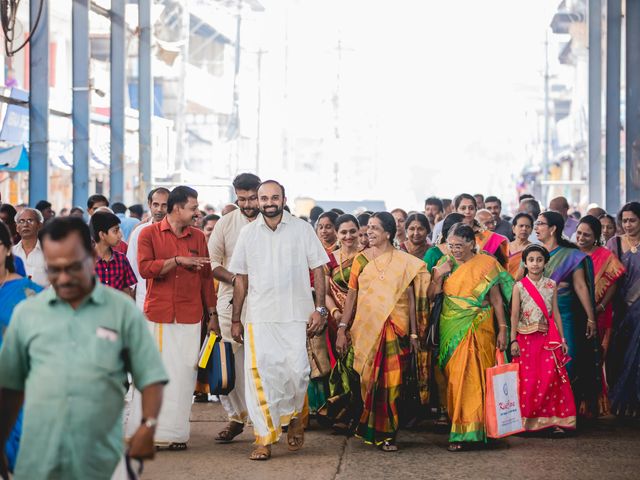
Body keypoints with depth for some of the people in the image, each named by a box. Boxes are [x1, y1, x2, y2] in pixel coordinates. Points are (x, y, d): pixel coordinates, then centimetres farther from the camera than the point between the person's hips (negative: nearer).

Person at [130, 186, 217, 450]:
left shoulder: (197, 237, 11)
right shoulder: (149, 234, 2)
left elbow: (206, 277, 13)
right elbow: (145, 269, -11)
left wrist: (212, 314, 11)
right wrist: (178, 260, -16)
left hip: (189, 318, 3)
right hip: (157, 316, -3)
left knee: (184, 374, 0)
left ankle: (175, 432, 5)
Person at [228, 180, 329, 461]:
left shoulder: (302, 229, 5)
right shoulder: (248, 233, 10)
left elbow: (318, 270, 5)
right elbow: (241, 279, 12)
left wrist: (320, 309, -4)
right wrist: (235, 319, 10)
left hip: (296, 315, -1)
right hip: (259, 317, 1)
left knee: (296, 371, -8)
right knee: (260, 374, -6)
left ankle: (294, 416, 22)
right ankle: (265, 439, -1)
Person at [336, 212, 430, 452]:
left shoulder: (405, 261, 5)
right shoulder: (361, 259, 7)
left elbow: (411, 299, 5)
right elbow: (351, 295, 7)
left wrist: (414, 334, 2)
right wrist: (342, 329, 1)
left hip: (395, 330, -1)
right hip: (366, 330, 1)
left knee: (392, 382, -4)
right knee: (368, 381, 2)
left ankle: (387, 434, 4)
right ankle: (369, 430, 14)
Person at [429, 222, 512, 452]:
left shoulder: (486, 264, 0)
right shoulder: (445, 263, 8)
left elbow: (496, 298, 0)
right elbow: (431, 295, 6)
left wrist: (502, 329, -4)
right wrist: (439, 276, -10)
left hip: (479, 330, -2)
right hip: (452, 329, 2)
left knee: (476, 378, -5)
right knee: (456, 378, -2)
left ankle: (465, 431, -1)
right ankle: (458, 428, 4)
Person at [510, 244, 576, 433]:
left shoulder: (551, 286, 8)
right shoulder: (519, 287, 2)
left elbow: (555, 313, 9)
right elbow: (514, 315, 1)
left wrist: (562, 339, 6)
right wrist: (513, 340, -6)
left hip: (548, 338, 1)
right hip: (526, 338, -1)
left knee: (551, 377, -6)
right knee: (527, 379, -2)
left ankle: (554, 419, -1)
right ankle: (526, 421, 6)